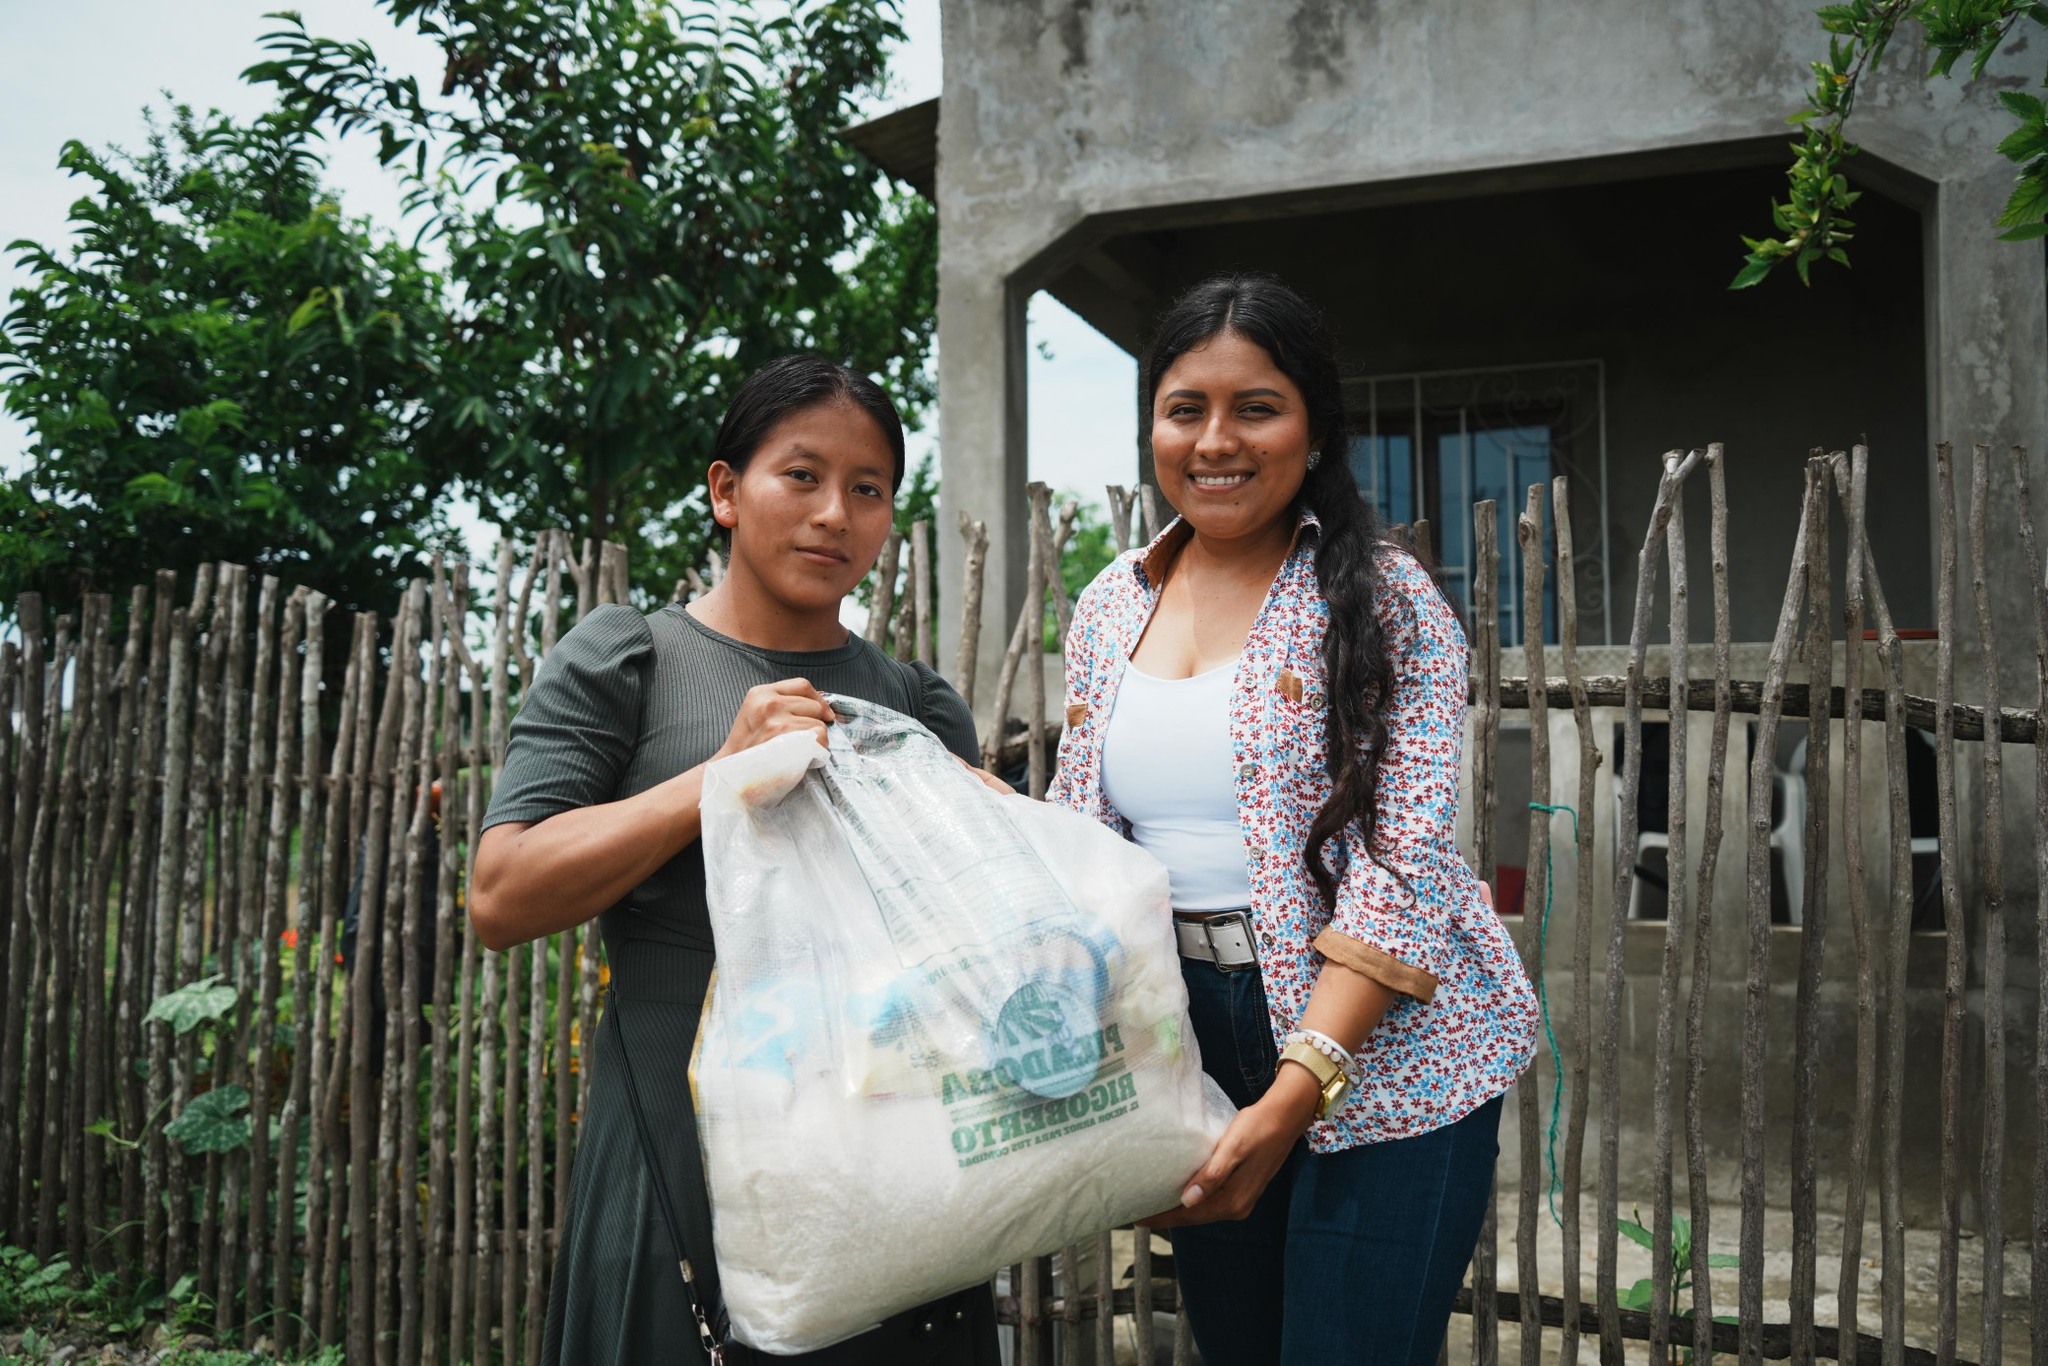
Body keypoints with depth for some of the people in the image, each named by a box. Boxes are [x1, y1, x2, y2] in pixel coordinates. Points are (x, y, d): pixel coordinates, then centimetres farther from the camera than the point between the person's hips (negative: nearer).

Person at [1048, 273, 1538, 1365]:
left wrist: (1297, 1092, -25)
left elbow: (1403, 862, -17)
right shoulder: (1109, 609, 6)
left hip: (1375, 1047, -4)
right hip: (1187, 1035, 5)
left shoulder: (1384, 599, -9)